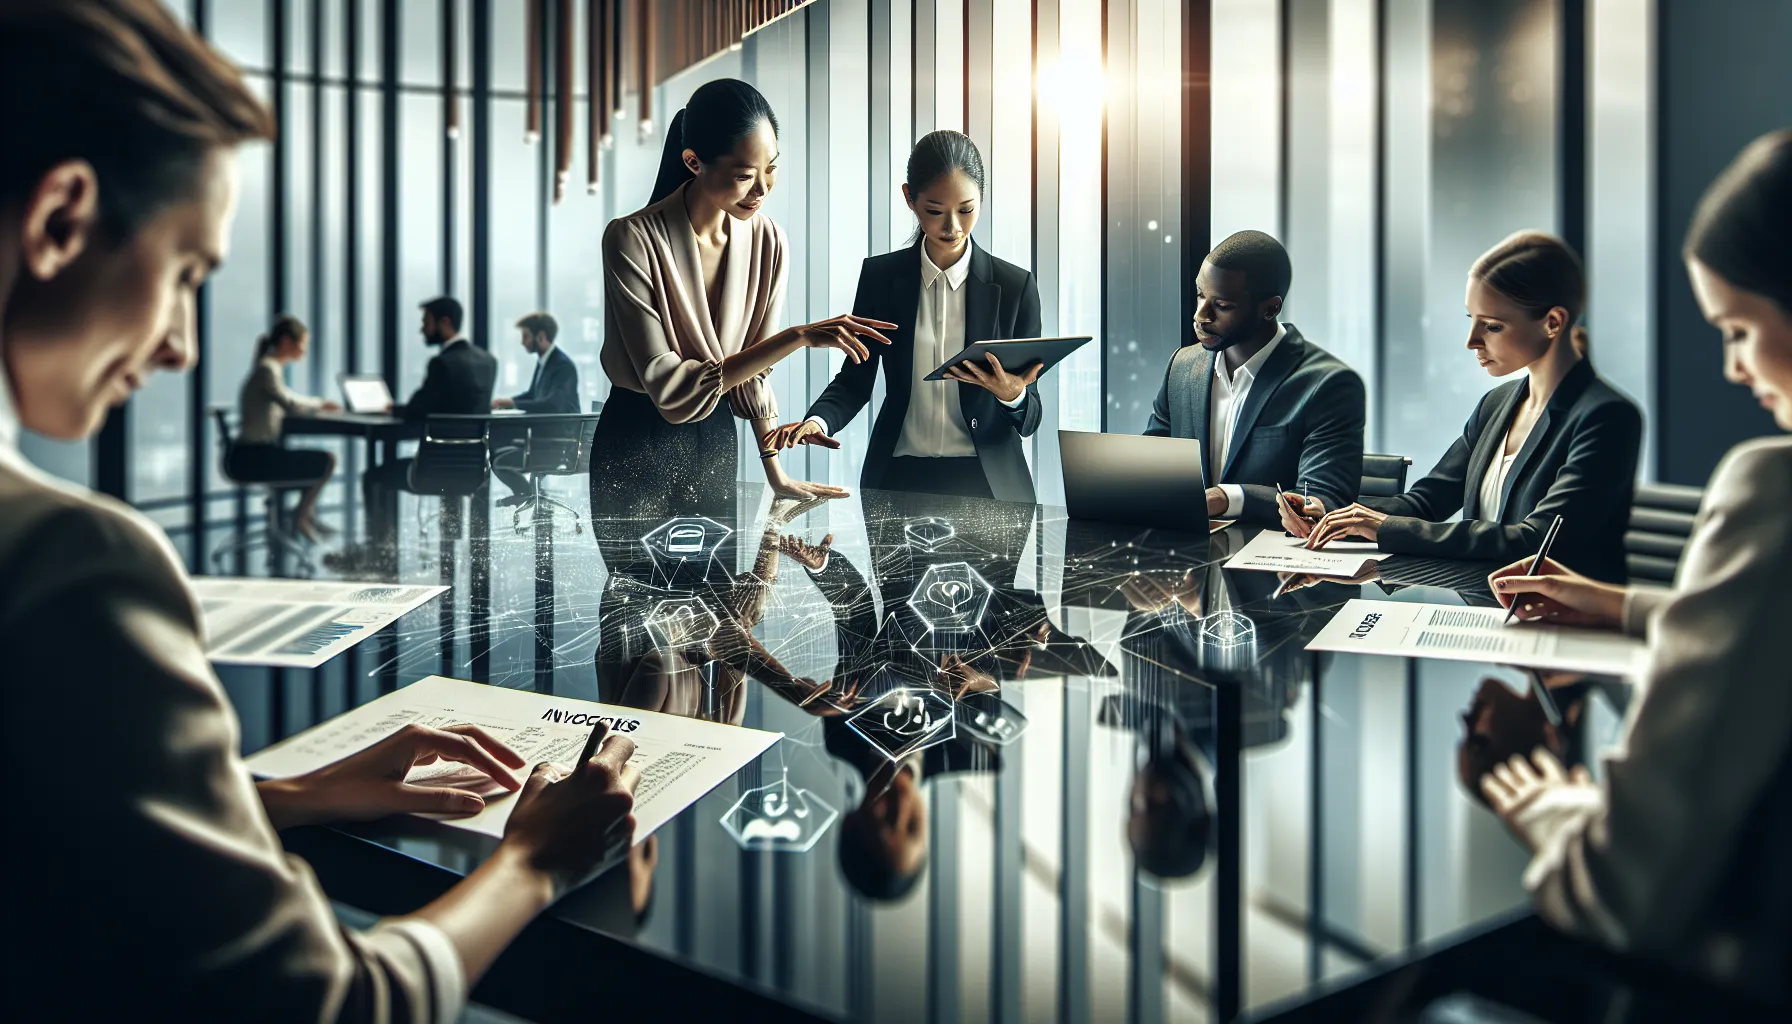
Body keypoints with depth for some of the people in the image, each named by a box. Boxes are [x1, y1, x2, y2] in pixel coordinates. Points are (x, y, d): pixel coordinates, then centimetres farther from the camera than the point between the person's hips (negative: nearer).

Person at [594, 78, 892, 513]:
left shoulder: (768, 241, -7)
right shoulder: (632, 240, -21)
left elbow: (753, 368, 4)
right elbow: (668, 388, -26)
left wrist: (776, 474, 2)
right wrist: (798, 337, -30)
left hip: (717, 436, 4)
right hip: (638, 444, -4)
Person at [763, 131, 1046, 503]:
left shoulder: (1015, 285, 0)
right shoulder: (880, 275, 5)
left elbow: (1029, 419, 2)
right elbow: (855, 378, 9)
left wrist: (1013, 395, -21)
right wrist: (818, 420, -12)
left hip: (987, 483, -1)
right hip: (897, 476, 1)